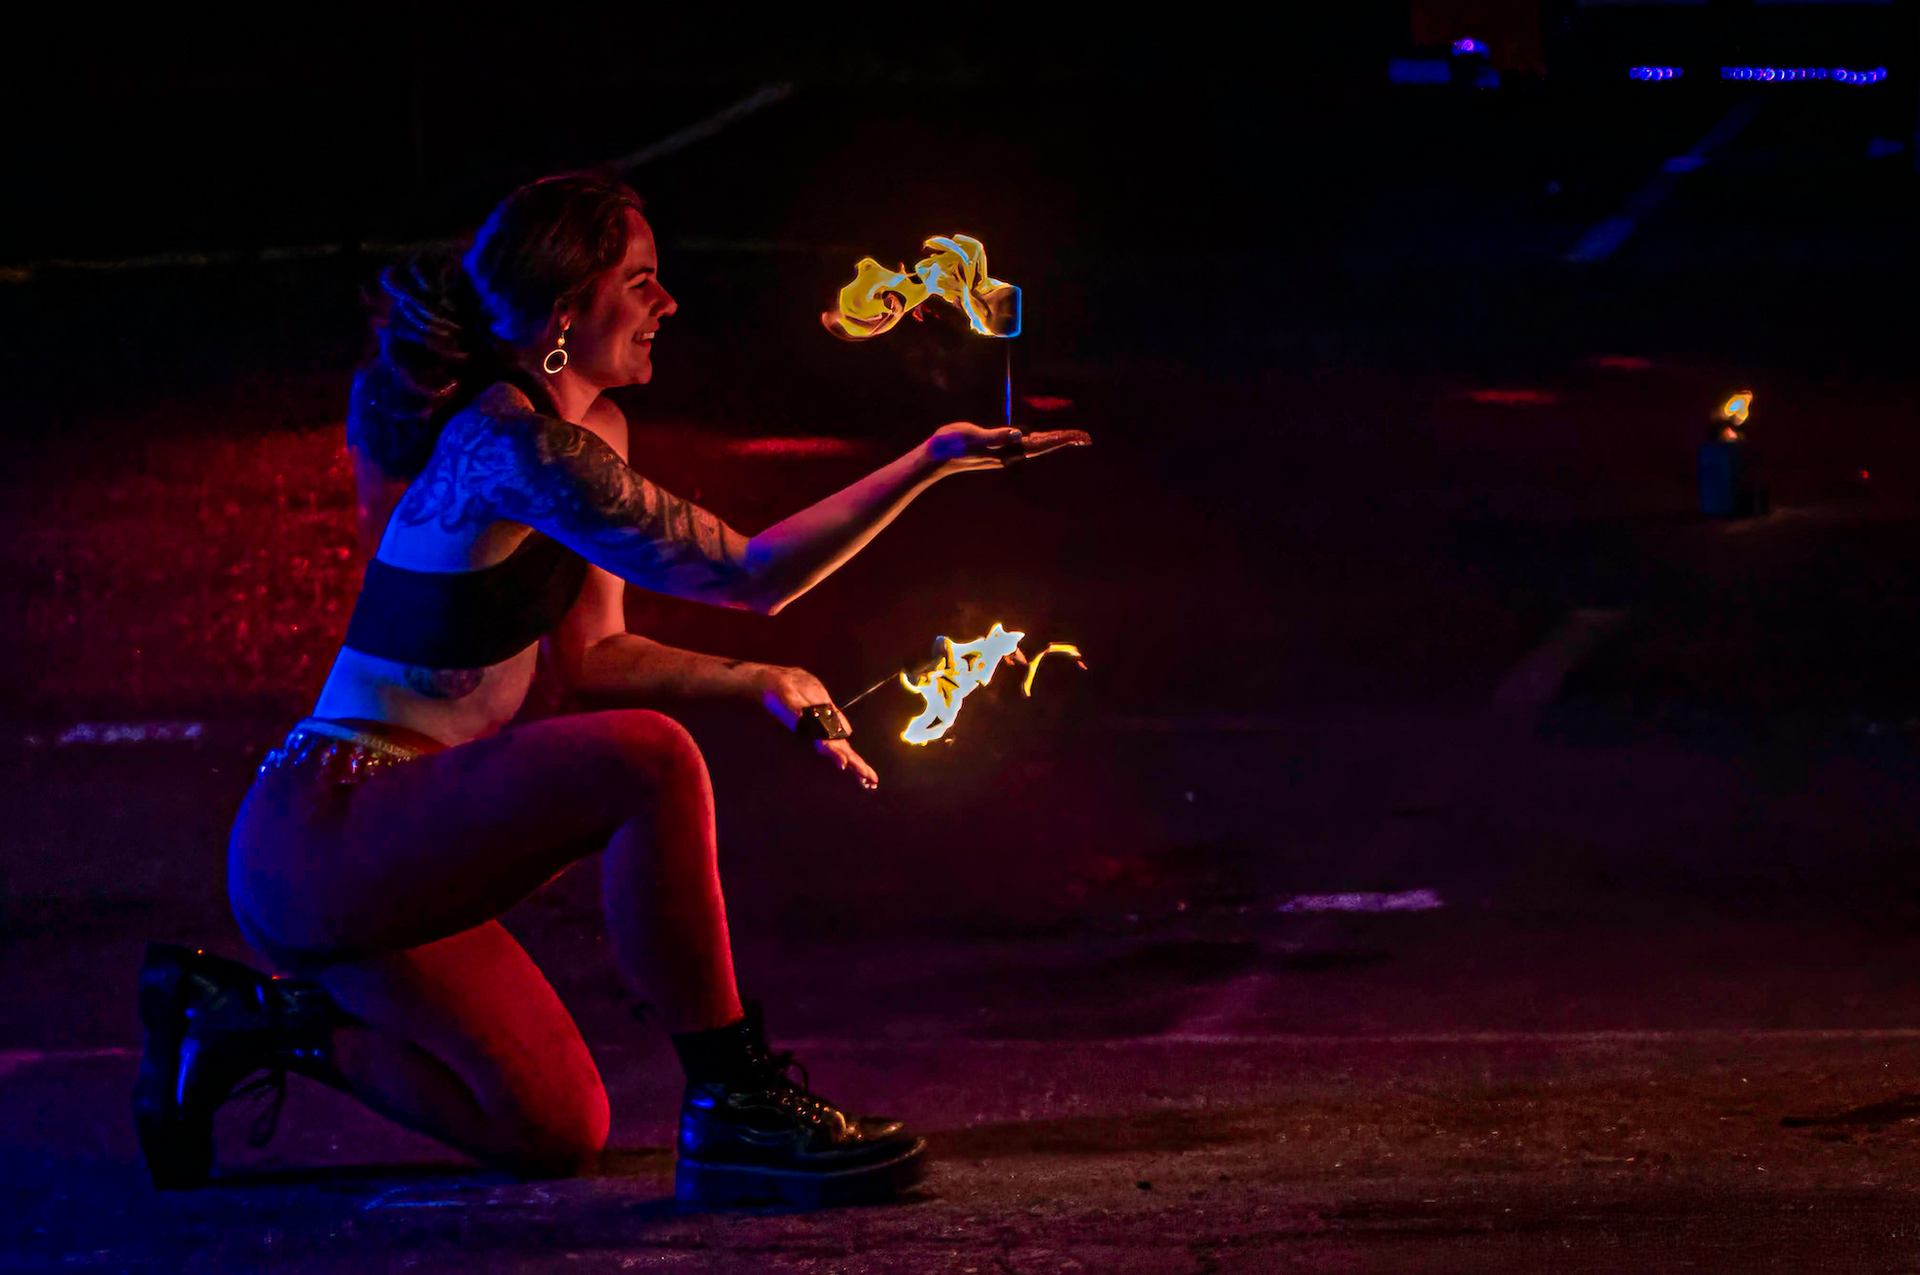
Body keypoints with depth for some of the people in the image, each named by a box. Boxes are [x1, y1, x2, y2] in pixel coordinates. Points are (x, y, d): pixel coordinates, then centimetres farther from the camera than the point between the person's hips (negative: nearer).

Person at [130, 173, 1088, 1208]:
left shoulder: (589, 428, 11)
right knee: (646, 761, -29)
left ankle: (253, 1018, 22)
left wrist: (762, 683, 2)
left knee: (558, 1133, 13)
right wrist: (928, 463, -22)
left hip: (378, 846, 10)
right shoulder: (511, 442, -20)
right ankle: (732, 1109, -21)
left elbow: (589, 655, 14)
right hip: (319, 840, -10)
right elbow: (748, 575, -22)